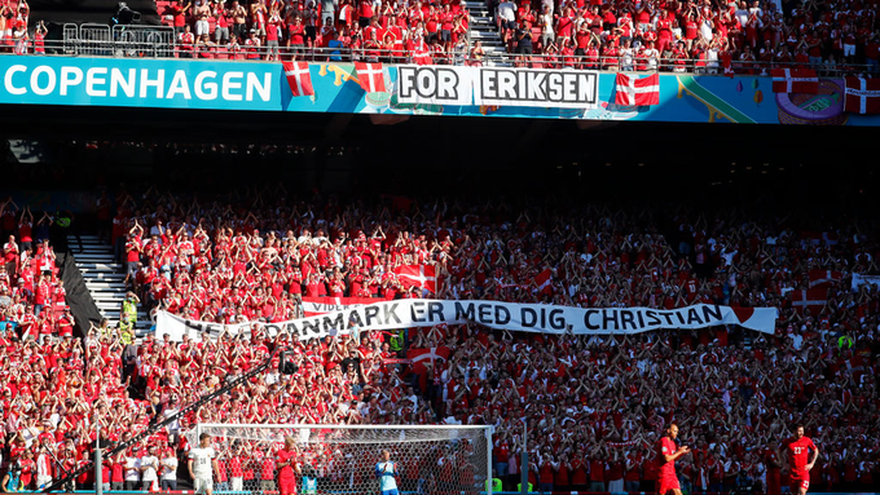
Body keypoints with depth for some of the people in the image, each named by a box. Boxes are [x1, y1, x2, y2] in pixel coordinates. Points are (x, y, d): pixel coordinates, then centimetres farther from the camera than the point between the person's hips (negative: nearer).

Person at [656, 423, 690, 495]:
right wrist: (679, 452, -13)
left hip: (671, 472, 9)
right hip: (664, 473, -9)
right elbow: (667, 458, -21)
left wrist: (682, 453, 6)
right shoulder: (663, 441, -13)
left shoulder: (672, 442, 16)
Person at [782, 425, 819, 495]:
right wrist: (785, 463, 6)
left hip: (804, 471, -1)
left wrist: (812, 463, 5)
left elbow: (816, 451, 14)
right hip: (792, 472, 2)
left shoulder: (807, 440, -1)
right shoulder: (788, 442, -1)